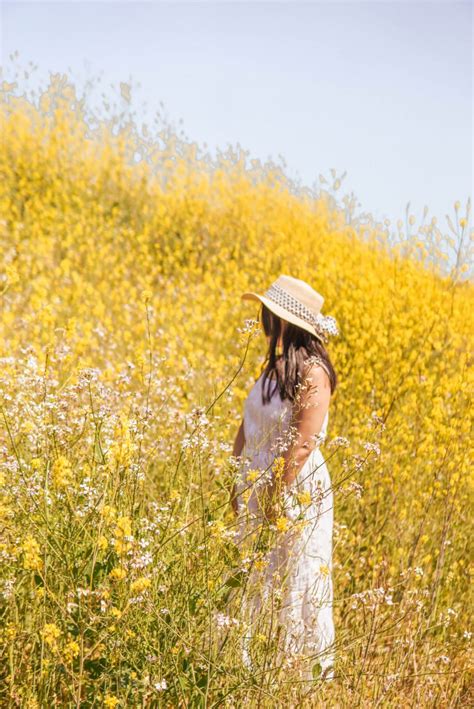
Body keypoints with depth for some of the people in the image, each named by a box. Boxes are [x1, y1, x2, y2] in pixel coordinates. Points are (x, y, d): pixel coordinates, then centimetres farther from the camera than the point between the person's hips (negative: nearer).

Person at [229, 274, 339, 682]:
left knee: (297, 588, 1)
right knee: (255, 584, 13)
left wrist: (278, 494, -22)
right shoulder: (274, 366, 8)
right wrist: (239, 484, 10)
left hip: (297, 493, -8)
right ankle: (246, 665, 23)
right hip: (257, 491, 8)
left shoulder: (311, 371, -16)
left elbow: (304, 442, -21)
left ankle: (313, 674, 13)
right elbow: (247, 429, 12)